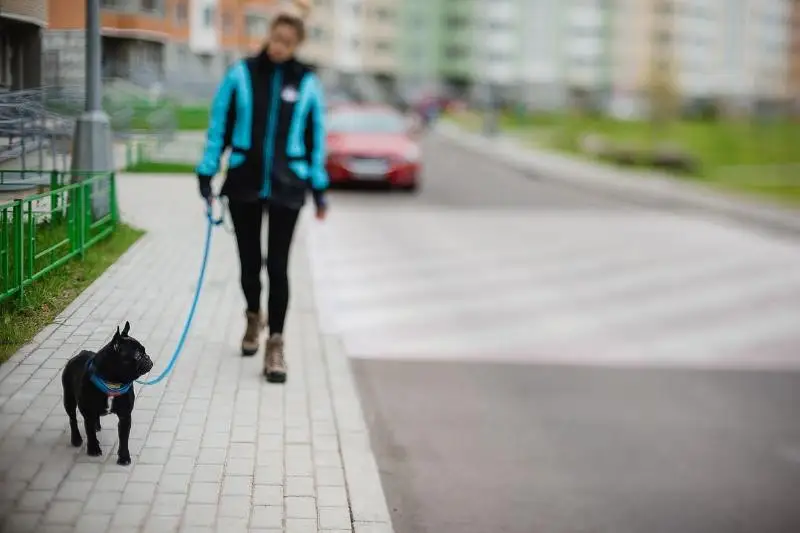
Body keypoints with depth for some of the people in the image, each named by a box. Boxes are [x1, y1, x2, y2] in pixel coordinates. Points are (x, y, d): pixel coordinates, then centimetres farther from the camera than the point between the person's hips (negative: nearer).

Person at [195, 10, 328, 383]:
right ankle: (254, 317, 39)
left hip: (286, 187, -1)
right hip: (244, 184, 1)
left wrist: (319, 189, 7)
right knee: (249, 260, 12)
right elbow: (219, 125, 3)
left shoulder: (306, 82, 1)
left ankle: (275, 344, 4)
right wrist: (206, 173, -1)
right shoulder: (242, 74, -1)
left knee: (277, 266, -3)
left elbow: (316, 137, 7)